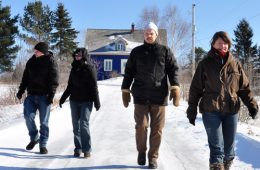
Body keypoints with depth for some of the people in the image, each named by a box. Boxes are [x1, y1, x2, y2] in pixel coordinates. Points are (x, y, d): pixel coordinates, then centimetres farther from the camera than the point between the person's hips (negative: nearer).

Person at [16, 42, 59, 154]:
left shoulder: (50, 61, -4)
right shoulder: (31, 61, 11)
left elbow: (54, 79, -9)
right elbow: (25, 77, 18)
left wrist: (51, 94, -17)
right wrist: (21, 90, 10)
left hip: (44, 96, -4)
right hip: (31, 95, 4)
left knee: (44, 121, 1)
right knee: (28, 116, -10)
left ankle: (43, 145, 10)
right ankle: (34, 138, 12)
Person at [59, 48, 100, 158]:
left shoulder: (90, 68, -5)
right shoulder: (74, 69, 12)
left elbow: (94, 87, -8)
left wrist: (96, 102, -11)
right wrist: (63, 98, 16)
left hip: (86, 101, -6)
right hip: (74, 101, 6)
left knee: (84, 124, -12)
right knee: (76, 125, 7)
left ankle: (86, 149, -5)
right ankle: (78, 148, 14)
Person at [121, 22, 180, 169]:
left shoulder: (165, 51, 10)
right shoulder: (136, 52, 13)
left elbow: (173, 70, 4)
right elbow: (129, 72, 16)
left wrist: (175, 88, -8)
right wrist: (125, 90, 12)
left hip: (159, 96, 0)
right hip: (140, 96, 1)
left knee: (157, 129, 2)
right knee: (141, 126, -7)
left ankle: (153, 156, 16)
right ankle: (141, 151, 17)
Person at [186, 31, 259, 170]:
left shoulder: (235, 64, 9)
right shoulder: (205, 64, 2)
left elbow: (244, 87, 10)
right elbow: (195, 88, 3)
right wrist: (192, 110, -1)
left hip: (231, 110, 3)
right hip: (211, 111, -3)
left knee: (229, 147, 10)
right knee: (217, 147, -7)